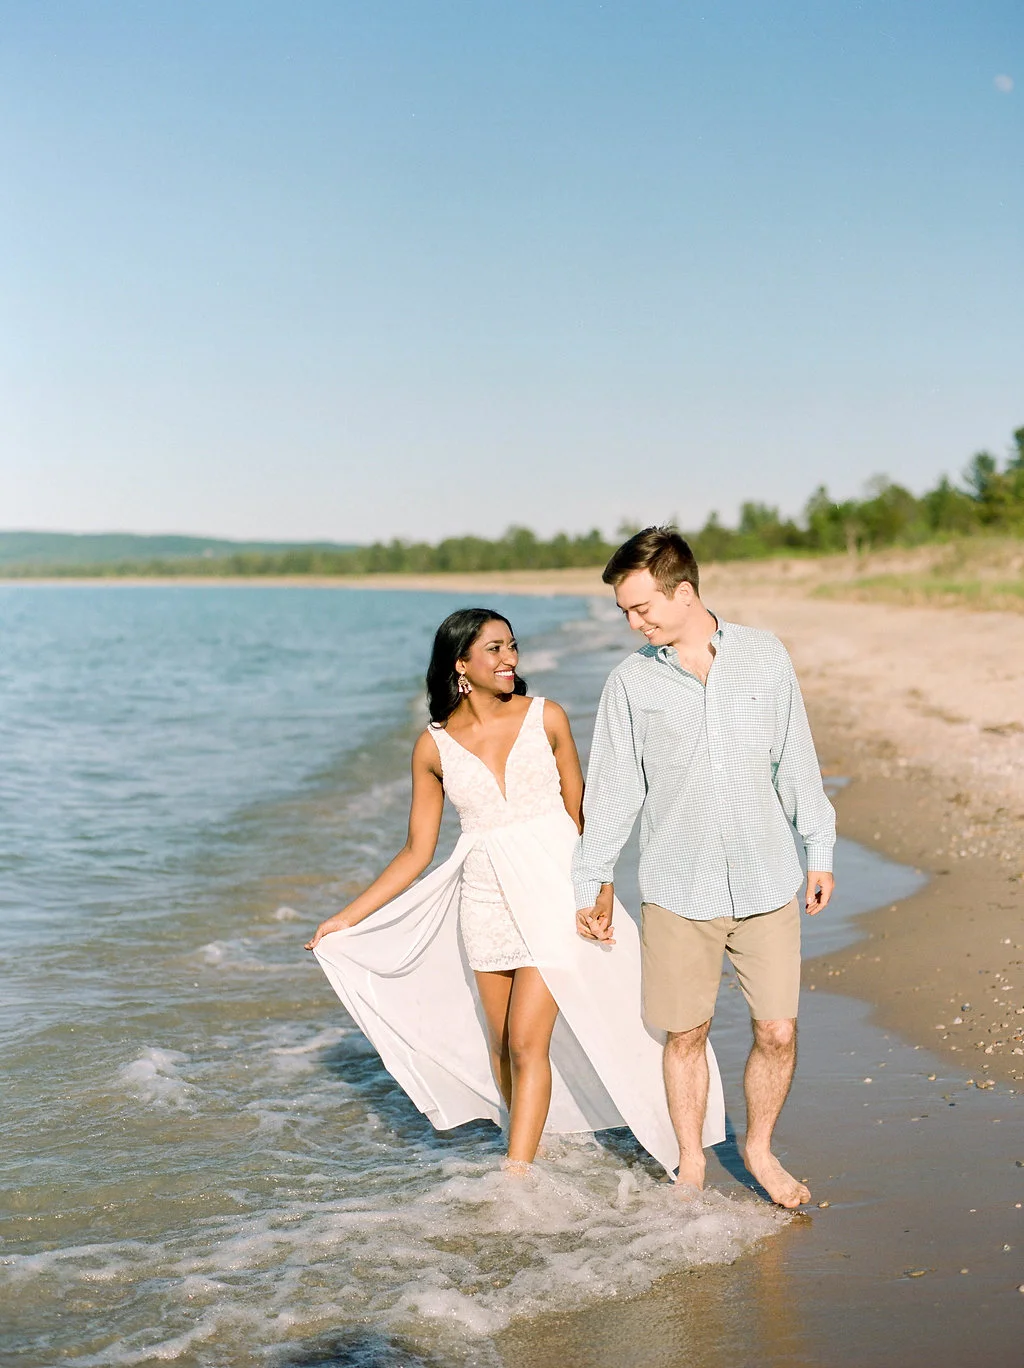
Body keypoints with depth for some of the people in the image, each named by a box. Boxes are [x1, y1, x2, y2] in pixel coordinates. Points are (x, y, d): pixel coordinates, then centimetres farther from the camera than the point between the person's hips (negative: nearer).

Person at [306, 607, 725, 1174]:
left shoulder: (545, 718, -3)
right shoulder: (434, 747, -1)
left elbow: (581, 814, 4)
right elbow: (418, 850, 5)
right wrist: (347, 918, 4)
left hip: (552, 894, -2)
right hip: (486, 903, 2)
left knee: (527, 1042, -9)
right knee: (500, 1046, 10)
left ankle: (516, 1176, -3)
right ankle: (532, 1148, 29)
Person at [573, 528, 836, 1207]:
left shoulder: (766, 656, 1)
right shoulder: (631, 680, 0)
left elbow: (796, 760, 9)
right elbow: (613, 785, 7)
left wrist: (820, 851, 10)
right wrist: (593, 882, 11)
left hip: (766, 883, 1)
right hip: (677, 890, 0)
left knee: (778, 1033, 3)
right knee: (686, 1035, 6)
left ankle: (760, 1148, 28)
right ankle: (691, 1160, 27)